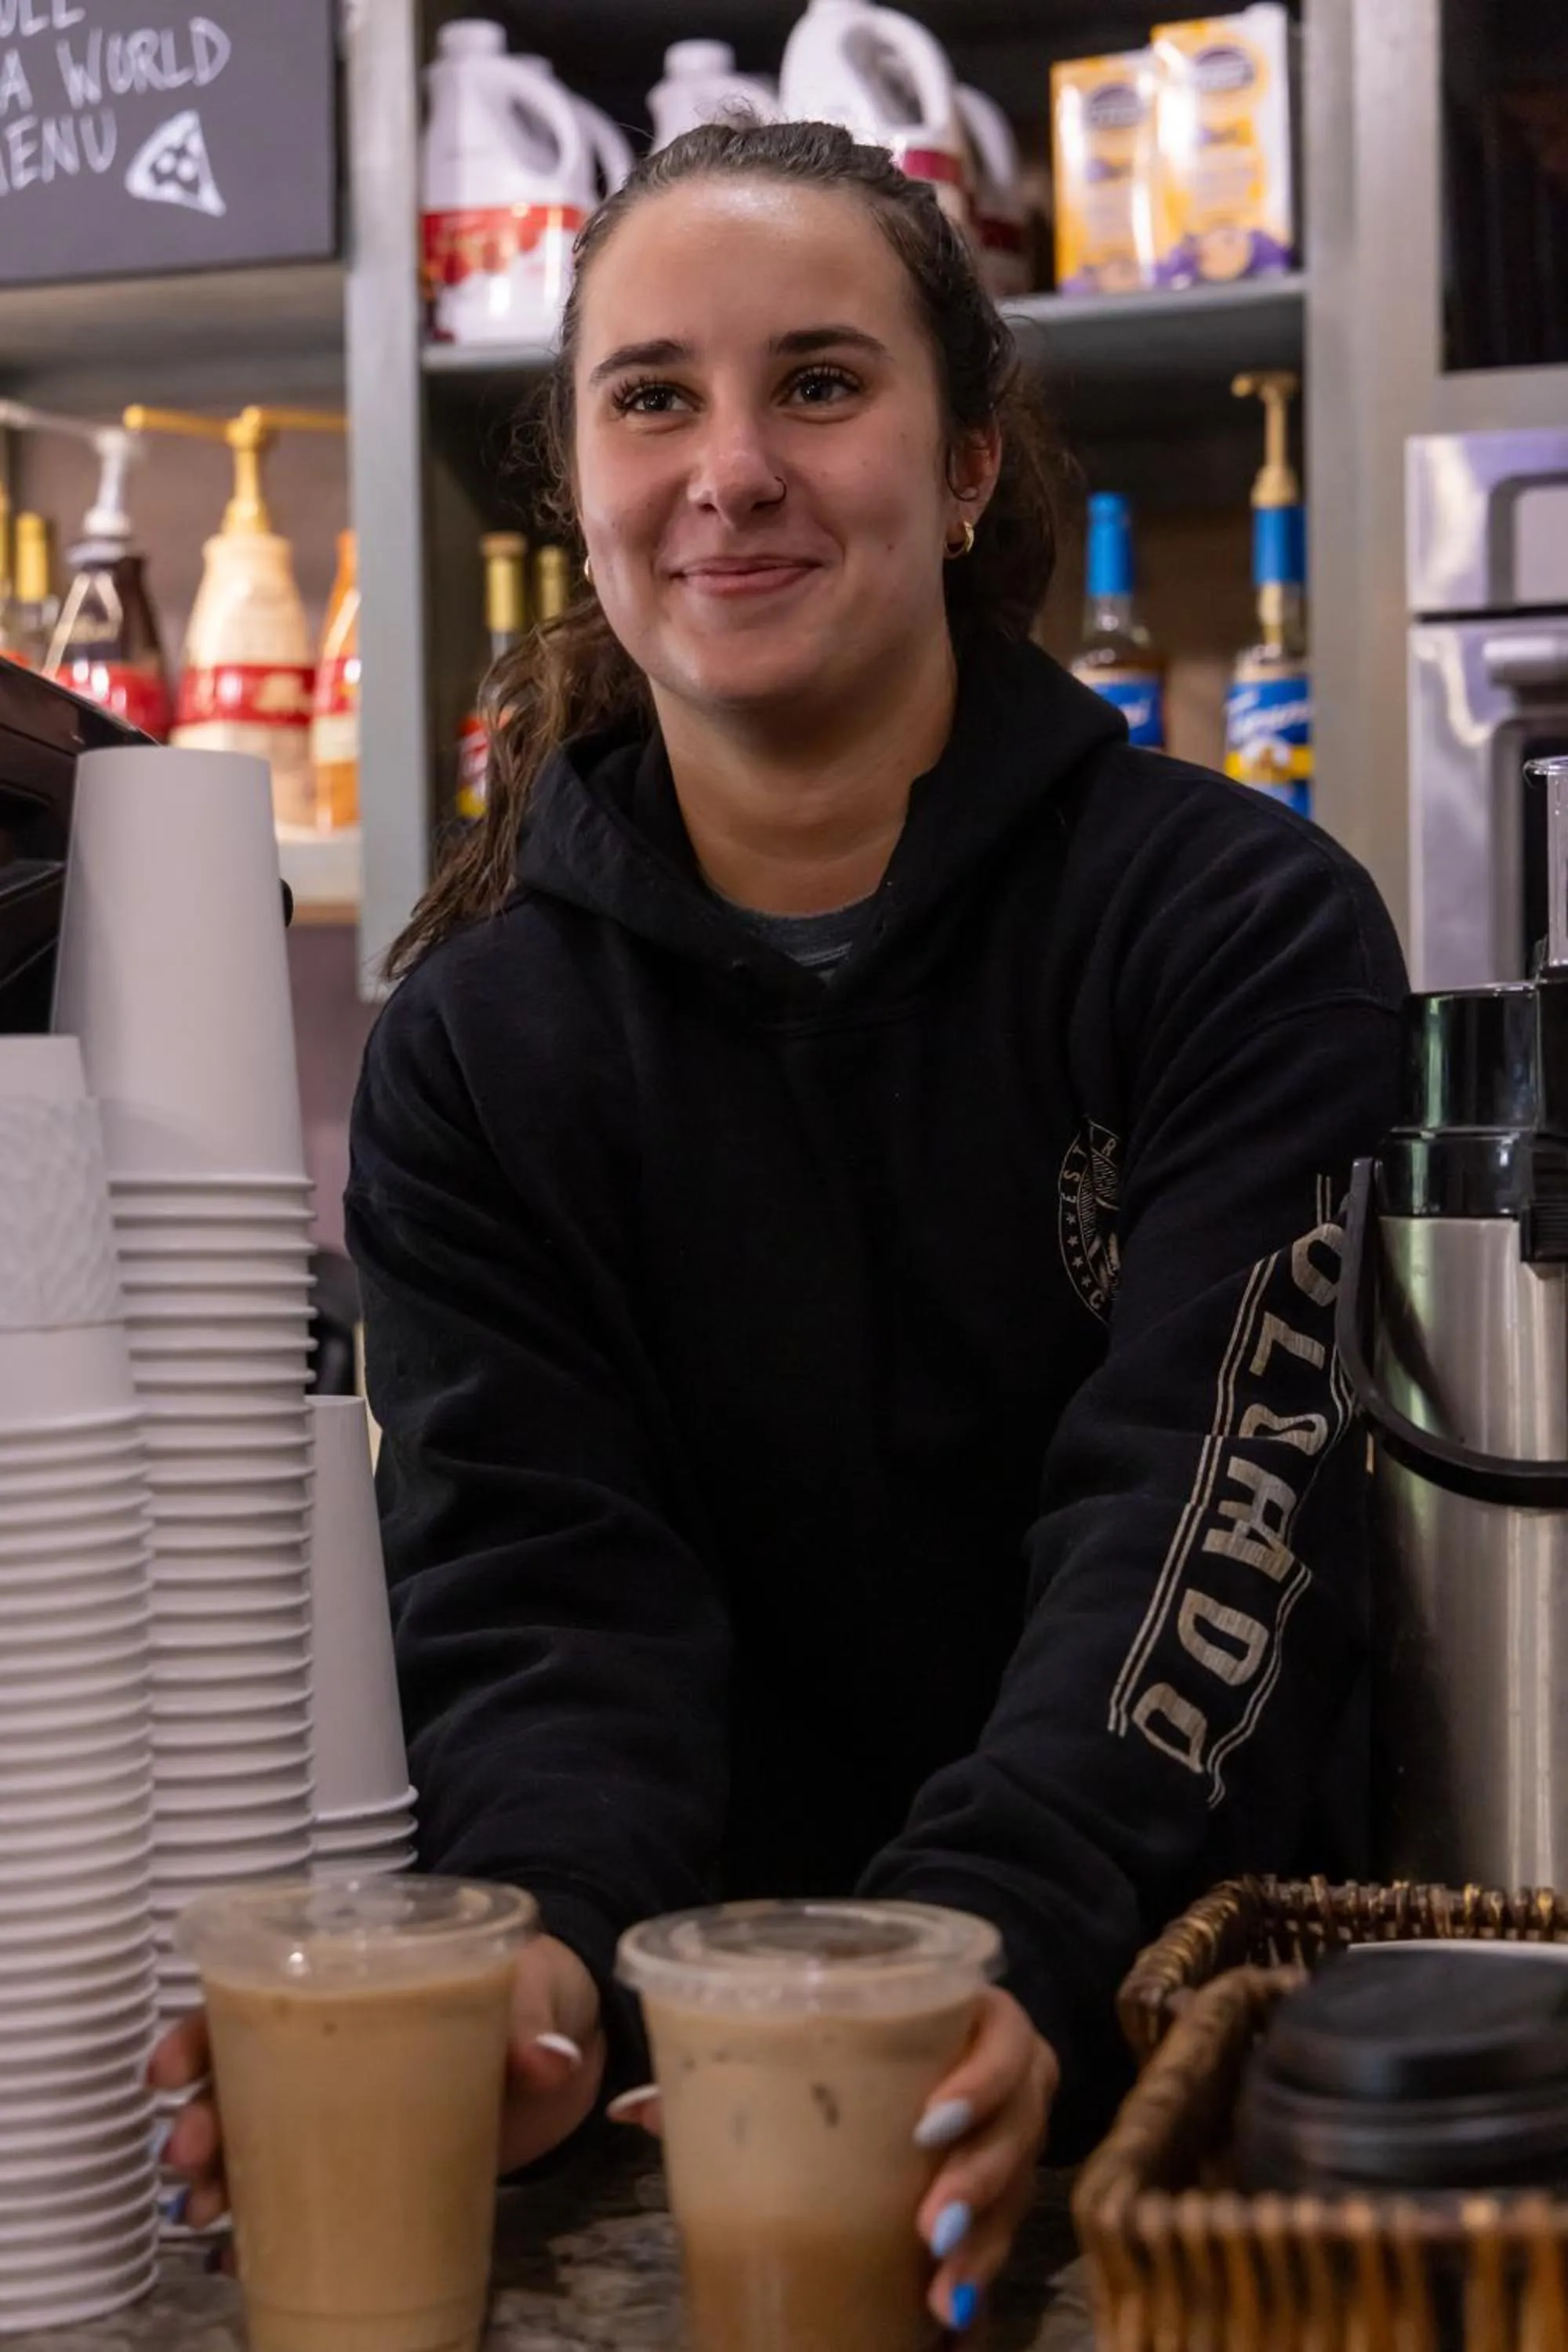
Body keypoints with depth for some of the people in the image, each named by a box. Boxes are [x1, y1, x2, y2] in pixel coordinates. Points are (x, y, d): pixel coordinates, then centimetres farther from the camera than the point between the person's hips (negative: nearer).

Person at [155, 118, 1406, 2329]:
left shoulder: (1246, 929, -4)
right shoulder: (474, 1051, 4)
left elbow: (1206, 1509, -16)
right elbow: (543, 1588, -6)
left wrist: (1005, 1962, -34)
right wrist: (545, 1959, -29)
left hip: (1189, 2036, -3)